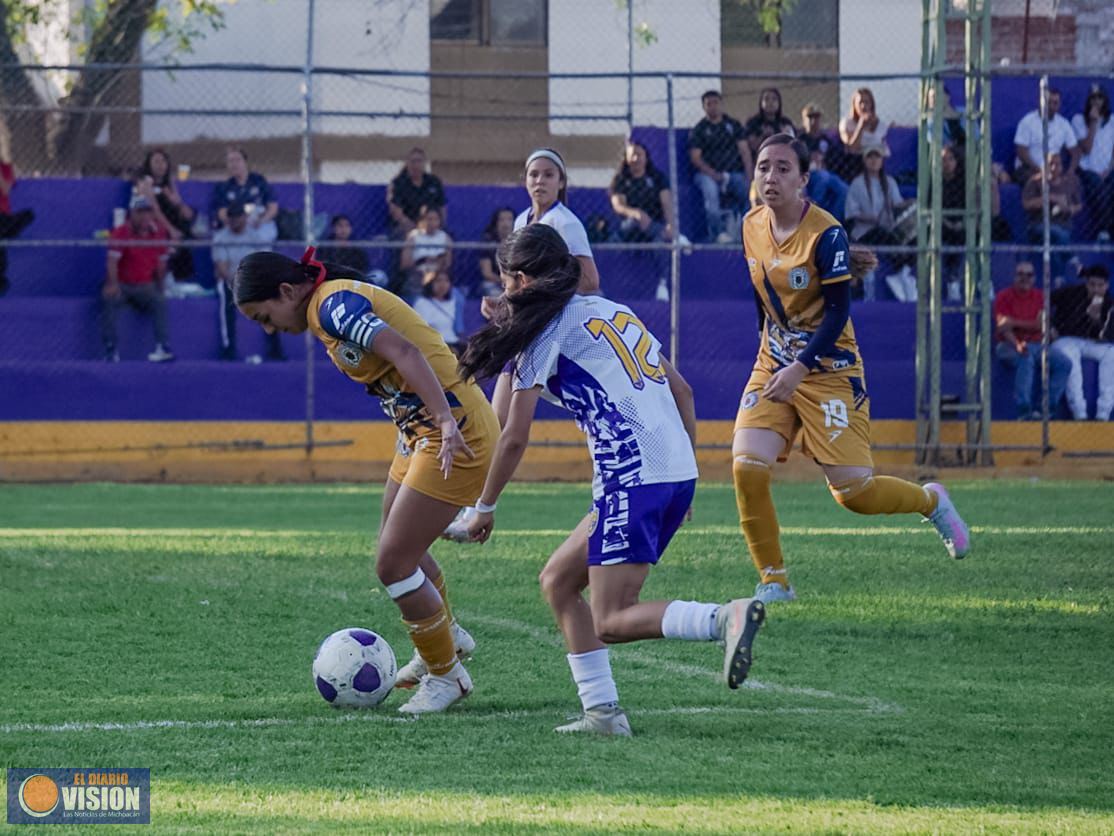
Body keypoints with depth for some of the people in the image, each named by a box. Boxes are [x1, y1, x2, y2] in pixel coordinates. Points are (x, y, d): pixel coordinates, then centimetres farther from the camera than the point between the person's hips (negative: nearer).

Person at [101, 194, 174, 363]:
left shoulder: (159, 232, 2)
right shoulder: (121, 233, -9)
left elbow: (161, 262, 10)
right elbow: (112, 260, -18)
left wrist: (159, 287, 5)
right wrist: (113, 284, -33)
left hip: (145, 286, 2)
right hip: (122, 284, -2)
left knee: (159, 302, -27)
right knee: (108, 300, -31)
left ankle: (163, 347, -29)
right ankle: (110, 349, -27)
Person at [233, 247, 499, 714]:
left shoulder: (333, 305, -18)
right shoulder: (330, 306, 12)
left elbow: (405, 353, -32)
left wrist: (447, 424, -41)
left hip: (456, 433, -10)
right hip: (423, 430, 10)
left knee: (392, 564, -4)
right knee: (400, 549, 25)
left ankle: (445, 675, 13)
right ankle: (446, 637, 47)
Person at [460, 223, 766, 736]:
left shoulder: (545, 329, -1)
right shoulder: (610, 310, 22)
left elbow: (515, 437, -2)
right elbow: (682, 392, 22)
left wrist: (484, 508, 10)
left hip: (632, 479, -9)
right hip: (679, 474, 9)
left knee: (612, 622, -7)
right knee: (557, 581, 16)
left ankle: (726, 618, -28)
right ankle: (602, 712, 9)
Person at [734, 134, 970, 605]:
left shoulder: (825, 235, -18)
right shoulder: (752, 227, 1)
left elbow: (838, 312, -18)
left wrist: (800, 369, -24)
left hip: (828, 369, -5)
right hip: (774, 366, 5)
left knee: (853, 491, -7)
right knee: (747, 466, -15)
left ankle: (931, 501, 26)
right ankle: (773, 583, -2)